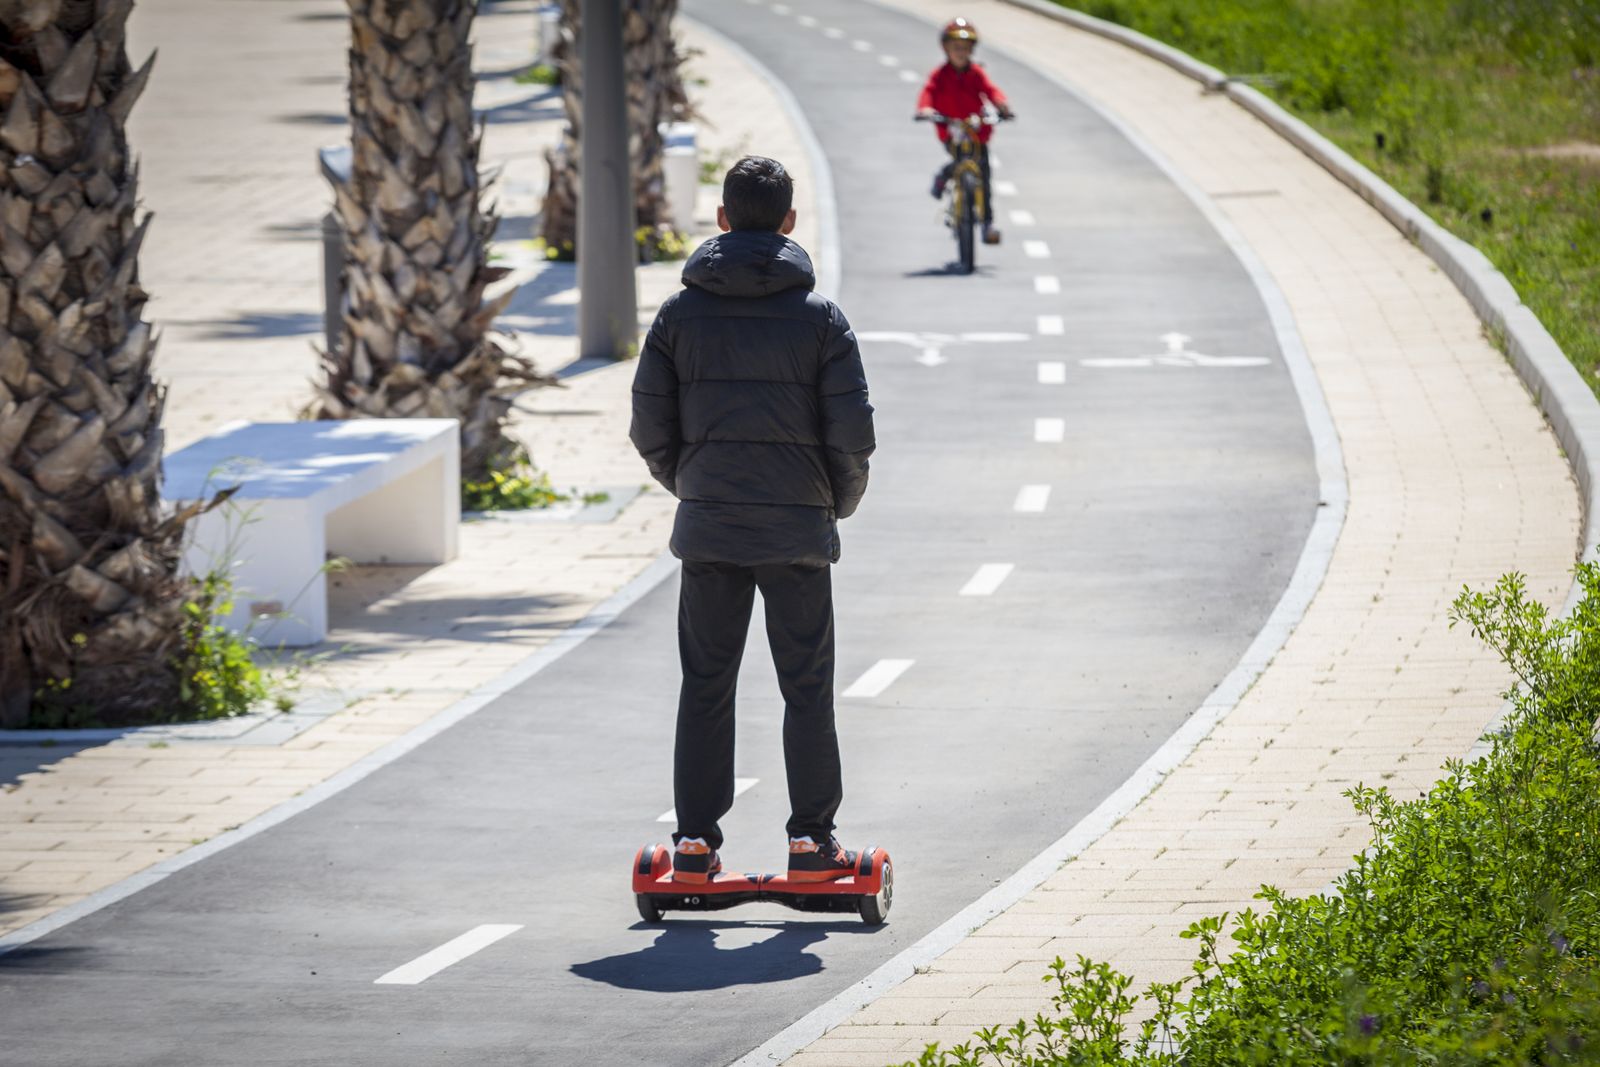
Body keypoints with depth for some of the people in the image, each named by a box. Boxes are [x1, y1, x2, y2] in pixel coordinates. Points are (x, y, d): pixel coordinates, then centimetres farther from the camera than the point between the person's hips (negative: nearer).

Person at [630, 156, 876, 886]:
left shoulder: (680, 314, 0)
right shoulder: (819, 317, -4)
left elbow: (650, 429, 1)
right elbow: (851, 434, -7)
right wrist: (839, 502, 11)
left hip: (708, 526, 2)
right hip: (798, 528, -2)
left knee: (705, 687, 7)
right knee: (807, 688, 6)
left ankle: (695, 841, 6)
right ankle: (812, 841, 6)